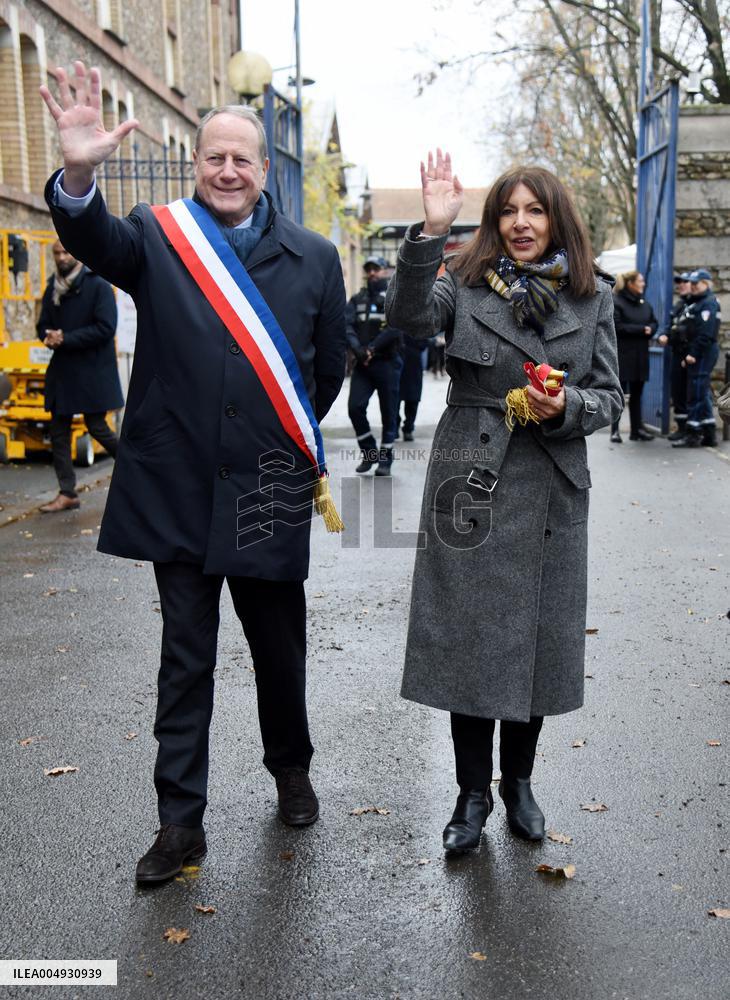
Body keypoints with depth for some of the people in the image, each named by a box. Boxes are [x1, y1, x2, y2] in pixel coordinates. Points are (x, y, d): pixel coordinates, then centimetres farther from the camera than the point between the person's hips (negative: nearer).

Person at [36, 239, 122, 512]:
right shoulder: (52, 288, 11)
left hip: (93, 369, -6)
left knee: (96, 426, -2)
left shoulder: (98, 286, -8)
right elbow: (43, 326, 15)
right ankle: (67, 493, 11)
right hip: (62, 369, 6)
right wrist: (51, 337, -9)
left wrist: (66, 339, -18)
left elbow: (105, 328, -16)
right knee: (58, 431, 5)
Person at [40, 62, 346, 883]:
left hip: (268, 491, 1)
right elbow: (92, 239, -20)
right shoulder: (156, 238, 1)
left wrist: (287, 440, 10)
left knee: (280, 646, 16)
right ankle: (180, 820, 23)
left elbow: (329, 367, 9)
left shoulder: (313, 257, 3)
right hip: (179, 489, 0)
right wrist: (77, 175, -39)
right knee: (184, 658, 10)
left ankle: (290, 769, 42)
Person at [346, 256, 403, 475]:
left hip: (388, 363, -3)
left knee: (389, 412, 2)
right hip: (363, 364, 3)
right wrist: (358, 349, -18)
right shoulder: (357, 299, 13)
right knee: (355, 407, -8)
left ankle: (385, 459, 13)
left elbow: (395, 327, -13)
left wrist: (372, 348, -19)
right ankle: (369, 452, 9)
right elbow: (347, 326, -1)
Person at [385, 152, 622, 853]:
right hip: (472, 485, -2)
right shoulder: (466, 283, 1)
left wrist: (564, 407, -14)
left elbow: (609, 395, 7)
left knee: (539, 639, 11)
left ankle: (518, 782, 33)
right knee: (469, 638, 5)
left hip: (552, 492, 2)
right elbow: (409, 317, -20)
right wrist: (430, 231, -31)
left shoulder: (592, 296, 6)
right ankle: (473, 794, 23)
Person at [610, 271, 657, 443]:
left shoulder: (644, 303, 14)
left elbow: (654, 323, 15)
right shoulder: (617, 303, -8)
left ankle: (637, 429, 16)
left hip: (640, 356, 6)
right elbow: (617, 326, -16)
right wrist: (641, 329, -16)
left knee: (636, 393, 10)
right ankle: (615, 430, 4)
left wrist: (649, 329, -8)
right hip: (622, 356, -6)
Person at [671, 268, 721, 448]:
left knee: (697, 394, -9)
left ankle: (693, 434, -7)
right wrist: (687, 355, 16)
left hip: (703, 354, -11)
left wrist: (694, 354, -22)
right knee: (703, 393, 13)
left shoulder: (708, 303, -11)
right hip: (696, 354, 11)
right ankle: (709, 434, 20)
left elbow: (706, 333, -21)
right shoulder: (694, 302, 20)